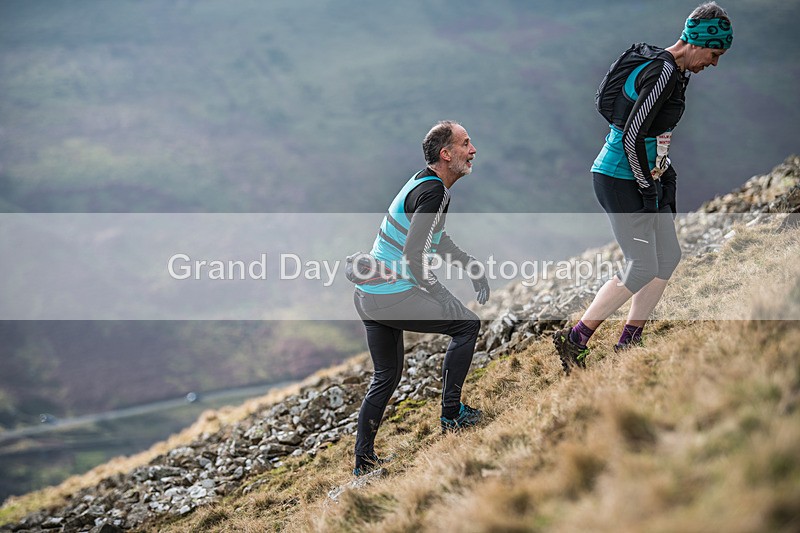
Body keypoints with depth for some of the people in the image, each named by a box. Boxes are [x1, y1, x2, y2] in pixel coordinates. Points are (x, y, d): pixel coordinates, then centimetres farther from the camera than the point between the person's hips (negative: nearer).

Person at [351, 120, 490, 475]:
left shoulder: (426, 182, 13)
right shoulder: (433, 192, -18)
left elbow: (437, 240, 28)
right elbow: (413, 254, -24)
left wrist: (472, 267, 22)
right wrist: (441, 296, -16)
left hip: (367, 296, 10)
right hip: (392, 297, -10)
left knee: (386, 377, 19)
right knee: (467, 323, 1)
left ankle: (363, 460, 22)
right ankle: (452, 415, 3)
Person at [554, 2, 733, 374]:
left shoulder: (675, 71, 10)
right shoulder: (662, 73, -21)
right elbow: (632, 137, -25)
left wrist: (666, 176, 15)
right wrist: (648, 190, -17)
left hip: (643, 178, 10)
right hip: (622, 180, -10)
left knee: (668, 258, 11)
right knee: (642, 270, -7)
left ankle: (628, 344, 19)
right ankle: (573, 340, 3)